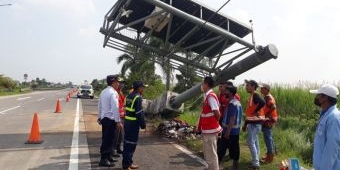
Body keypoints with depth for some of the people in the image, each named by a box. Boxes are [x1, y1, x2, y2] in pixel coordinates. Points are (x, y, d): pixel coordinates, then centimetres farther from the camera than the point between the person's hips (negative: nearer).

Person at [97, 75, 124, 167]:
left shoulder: (103, 92, 10)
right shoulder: (113, 93, -17)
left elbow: (99, 105, 16)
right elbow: (115, 108, -21)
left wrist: (99, 117, 24)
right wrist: (118, 121, -20)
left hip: (104, 118, 9)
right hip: (110, 119, -9)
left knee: (106, 139, 17)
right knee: (108, 140, -2)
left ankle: (108, 156, 29)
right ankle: (103, 160, 4)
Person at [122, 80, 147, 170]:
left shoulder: (129, 96, 13)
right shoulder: (138, 97, -16)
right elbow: (139, 113, -20)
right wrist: (143, 125, -13)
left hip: (127, 121, 9)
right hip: (133, 123, -9)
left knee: (127, 142, 16)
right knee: (131, 143, -1)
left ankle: (126, 161, 27)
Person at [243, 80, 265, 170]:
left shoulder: (255, 95, -15)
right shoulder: (251, 96, 14)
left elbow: (262, 102, -37)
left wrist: (256, 111, -22)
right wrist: (245, 124, 19)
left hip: (255, 122, -10)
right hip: (252, 122, 10)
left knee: (251, 142, -7)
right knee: (255, 142, 14)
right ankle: (256, 161, 23)